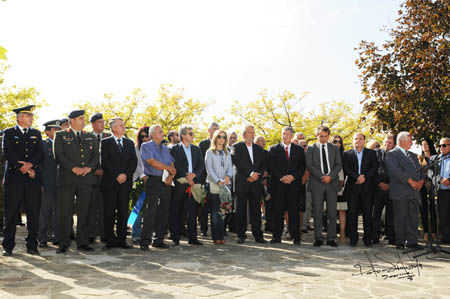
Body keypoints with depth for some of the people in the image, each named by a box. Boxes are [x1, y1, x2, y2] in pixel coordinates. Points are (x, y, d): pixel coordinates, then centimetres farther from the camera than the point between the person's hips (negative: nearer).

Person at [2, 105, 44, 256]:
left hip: (33, 179, 3)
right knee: (11, 214, 0)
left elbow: (41, 154, 6)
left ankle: (32, 245, 11)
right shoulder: (9, 133, 7)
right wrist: (24, 169, -12)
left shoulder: (36, 134, 16)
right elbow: (7, 153, -6)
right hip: (14, 178, -3)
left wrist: (29, 164, -12)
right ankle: (8, 246, 10)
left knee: (33, 214, 3)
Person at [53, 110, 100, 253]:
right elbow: (59, 155, -4)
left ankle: (83, 243, 11)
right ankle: (64, 244, 5)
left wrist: (89, 168, -8)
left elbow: (96, 155, 11)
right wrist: (74, 168, -14)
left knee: (84, 212, 4)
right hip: (67, 178, -3)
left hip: (87, 178, 3)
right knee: (65, 212, -2)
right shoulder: (60, 136, 9)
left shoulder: (91, 138, 19)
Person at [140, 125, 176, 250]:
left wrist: (171, 176, -7)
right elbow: (152, 162, -11)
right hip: (154, 181, -6)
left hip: (166, 183, 6)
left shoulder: (165, 148, 20)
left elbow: (172, 165, 14)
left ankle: (159, 240, 12)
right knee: (151, 211, -10)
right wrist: (168, 168, -4)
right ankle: (145, 241, -6)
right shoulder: (146, 146, 2)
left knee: (164, 212, 5)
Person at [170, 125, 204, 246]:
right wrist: (186, 176, -14)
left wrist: (194, 174, -9)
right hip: (180, 184, -4)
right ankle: (175, 238, 9)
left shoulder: (197, 149, 16)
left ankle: (192, 237, 12)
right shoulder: (175, 149, 1)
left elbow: (201, 165, 8)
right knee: (177, 212, 1)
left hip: (194, 183, 4)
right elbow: (176, 165, -9)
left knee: (193, 211, 5)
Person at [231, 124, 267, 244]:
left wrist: (256, 176, -5)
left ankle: (258, 235, 10)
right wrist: (251, 173, -16)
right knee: (241, 211, 2)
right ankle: (241, 235, 10)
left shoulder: (259, 149, 16)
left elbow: (263, 165, 11)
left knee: (256, 210, 4)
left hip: (255, 184, 4)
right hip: (241, 184, -3)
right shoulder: (236, 147, 1)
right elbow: (238, 163, -12)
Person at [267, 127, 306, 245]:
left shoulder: (299, 150, 12)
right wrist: (281, 177, -11)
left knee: (294, 211, -1)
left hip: (294, 184, 0)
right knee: (277, 211, 1)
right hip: (278, 184, 0)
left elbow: (303, 166, 6)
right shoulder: (273, 149, 9)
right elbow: (271, 166, 0)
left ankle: (295, 237, 5)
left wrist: (293, 176, -10)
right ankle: (276, 237, 7)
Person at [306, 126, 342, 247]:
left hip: (332, 182, 2)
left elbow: (339, 165, 6)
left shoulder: (334, 148, 13)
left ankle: (331, 238, 8)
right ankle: (318, 238, 6)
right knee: (317, 212, -1)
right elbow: (309, 166, -2)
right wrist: (322, 176, -13)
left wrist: (330, 176, -10)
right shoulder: (311, 148, 7)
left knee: (332, 212, 1)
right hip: (317, 183, -2)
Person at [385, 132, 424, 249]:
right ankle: (400, 242, 6)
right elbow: (396, 170, -15)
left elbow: (419, 169, 18)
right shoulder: (392, 154, -3)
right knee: (400, 218, -2)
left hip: (414, 191, 7)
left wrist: (421, 180, -2)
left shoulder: (413, 155, 23)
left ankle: (411, 241, 14)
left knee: (414, 218, 7)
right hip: (400, 192, -7)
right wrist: (410, 181, -17)